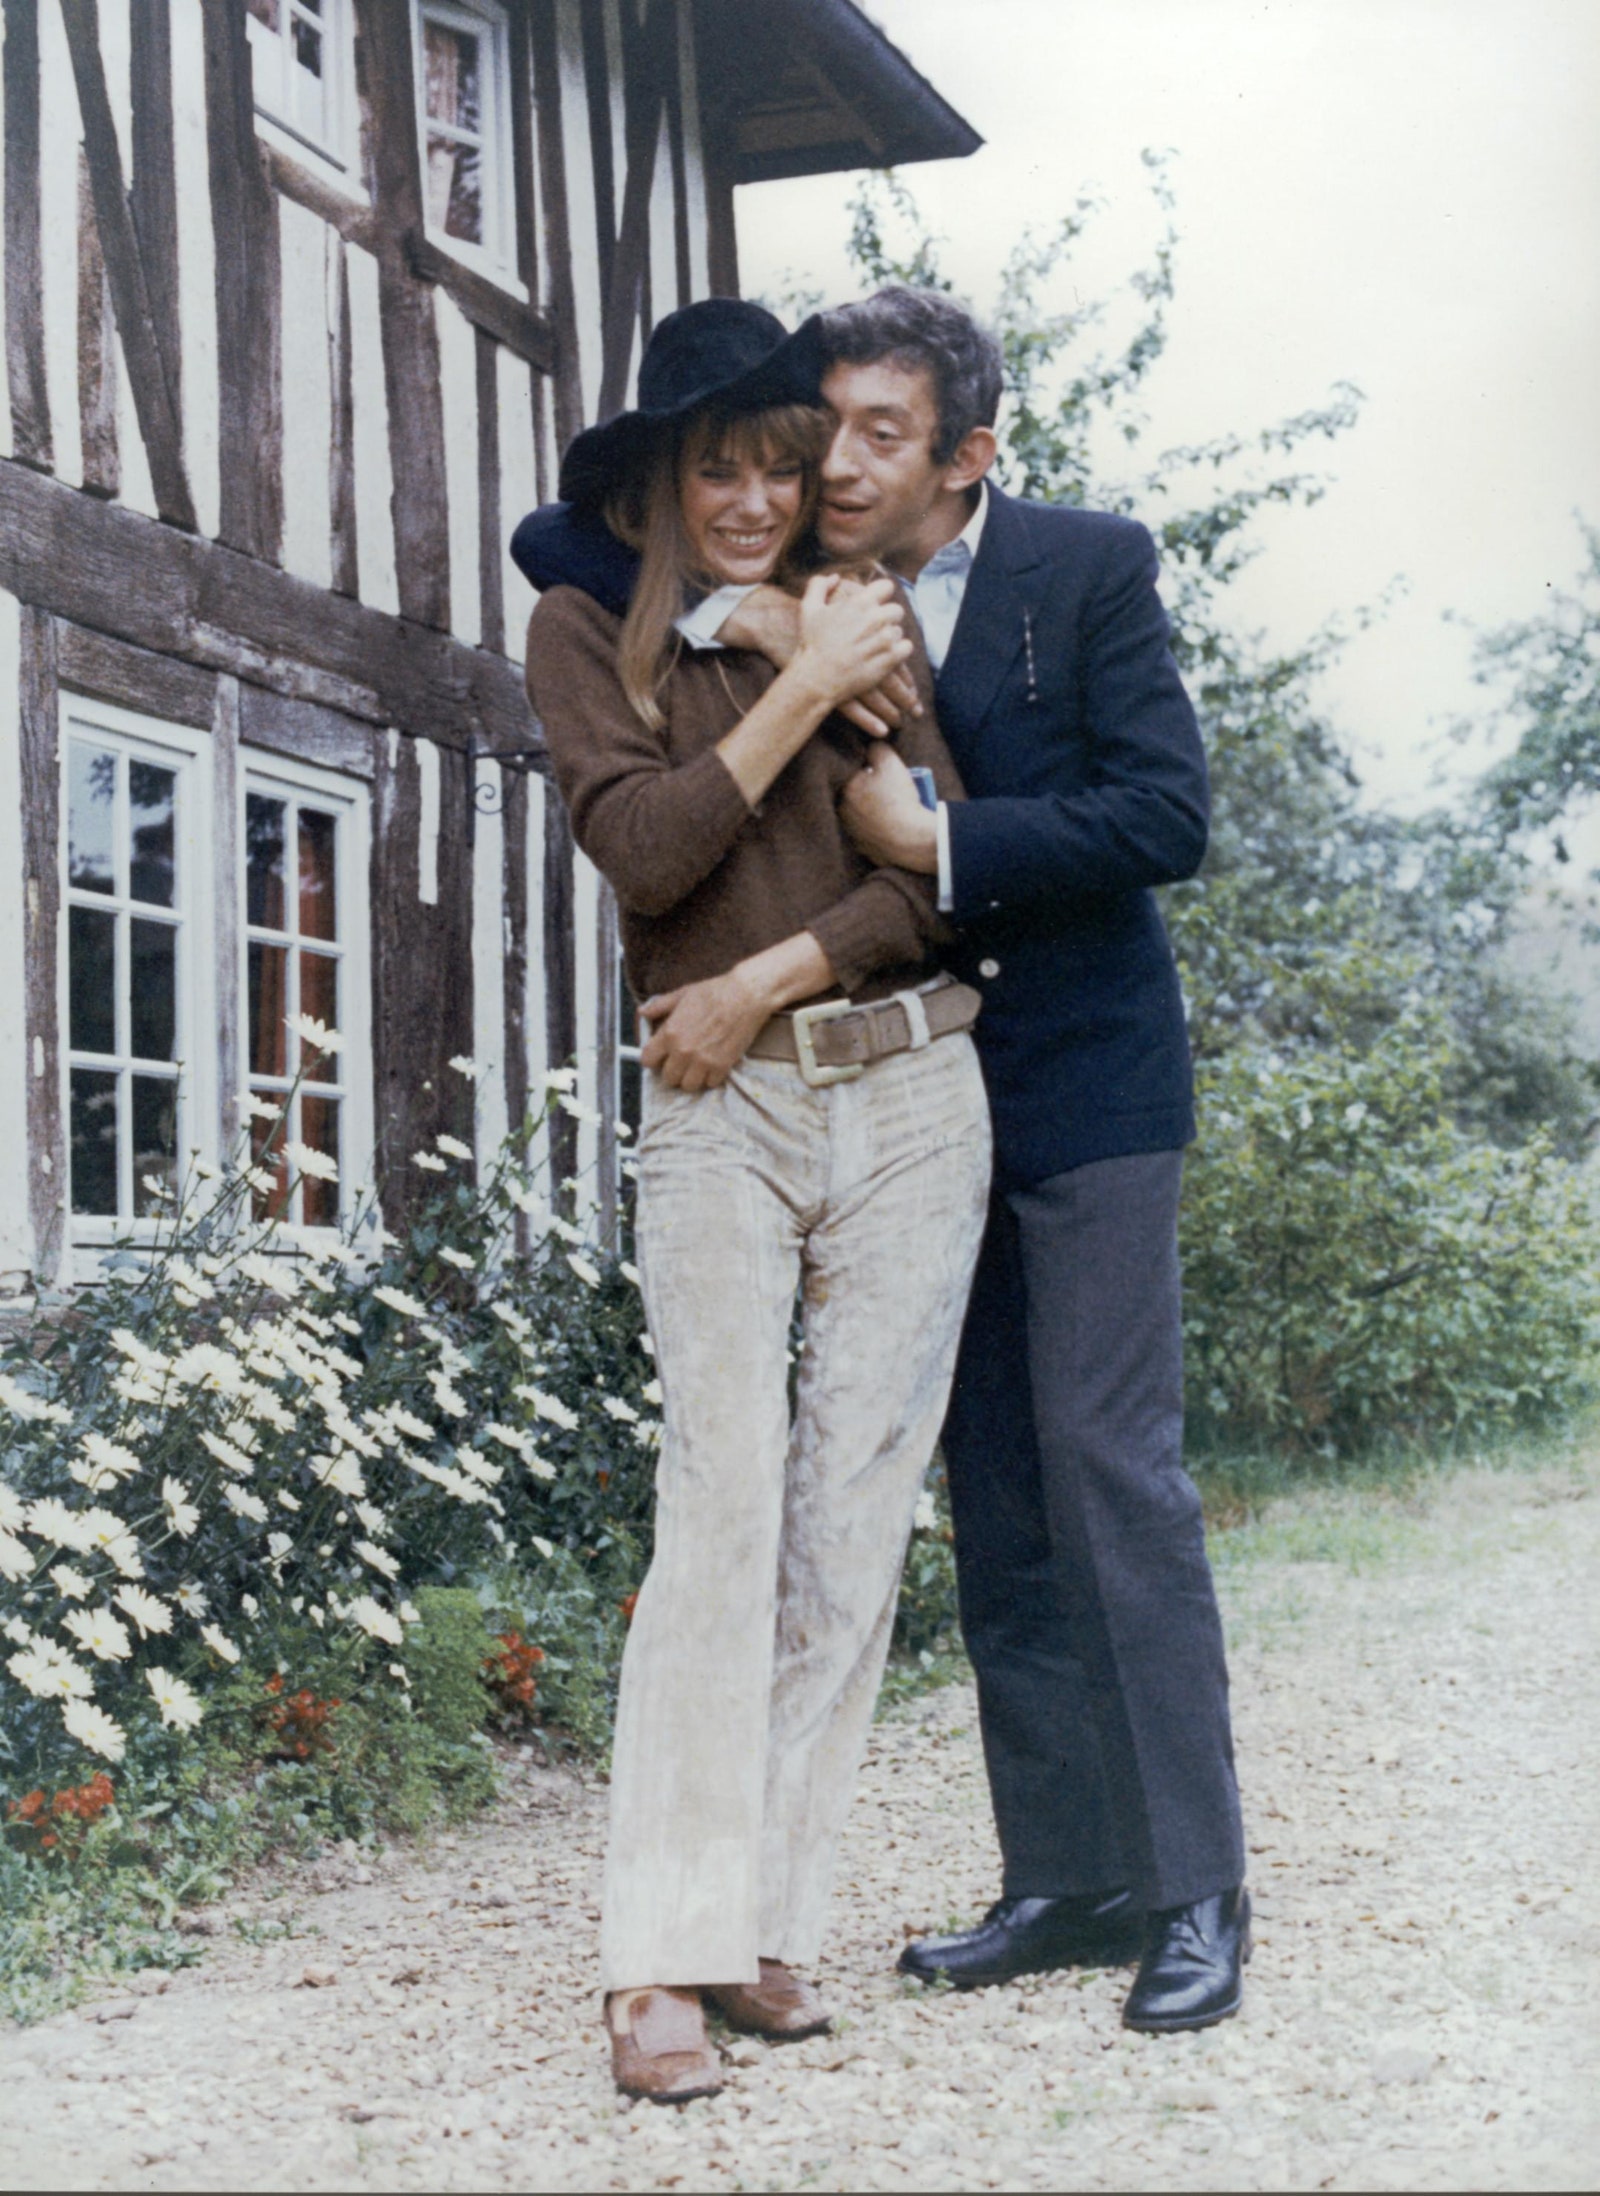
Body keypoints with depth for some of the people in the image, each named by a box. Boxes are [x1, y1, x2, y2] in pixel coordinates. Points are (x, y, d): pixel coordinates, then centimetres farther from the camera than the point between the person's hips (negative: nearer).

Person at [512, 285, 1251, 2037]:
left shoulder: (1088, 568, -6)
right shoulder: (794, 589, 3)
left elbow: (1166, 816, -13)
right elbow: (558, 541, 2)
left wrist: (934, 839, -21)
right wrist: (719, 602, -16)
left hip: (1081, 1083, -4)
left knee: (1109, 1468, -7)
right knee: (992, 1495, 6)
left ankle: (1194, 1890, 1)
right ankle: (1063, 1879, 14)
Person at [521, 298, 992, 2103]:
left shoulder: (868, 620, 13)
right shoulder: (589, 631, 7)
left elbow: (939, 865, 2)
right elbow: (644, 848, -8)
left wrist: (765, 980, -8)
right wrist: (802, 689, -7)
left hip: (908, 1093, 3)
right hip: (716, 1112, -3)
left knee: (856, 1512, -1)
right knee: (724, 1500, -12)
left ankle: (770, 1920, 5)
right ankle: (665, 1959, -11)